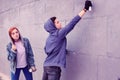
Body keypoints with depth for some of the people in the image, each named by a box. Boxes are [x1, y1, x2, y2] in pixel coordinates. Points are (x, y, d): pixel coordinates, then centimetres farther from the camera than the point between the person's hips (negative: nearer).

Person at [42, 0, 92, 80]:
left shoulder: (49, 37, 10)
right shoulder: (59, 34, -13)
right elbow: (72, 24, -15)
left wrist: (62, 51, 22)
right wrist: (85, 9, -12)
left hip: (46, 66, 8)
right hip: (54, 67, -8)